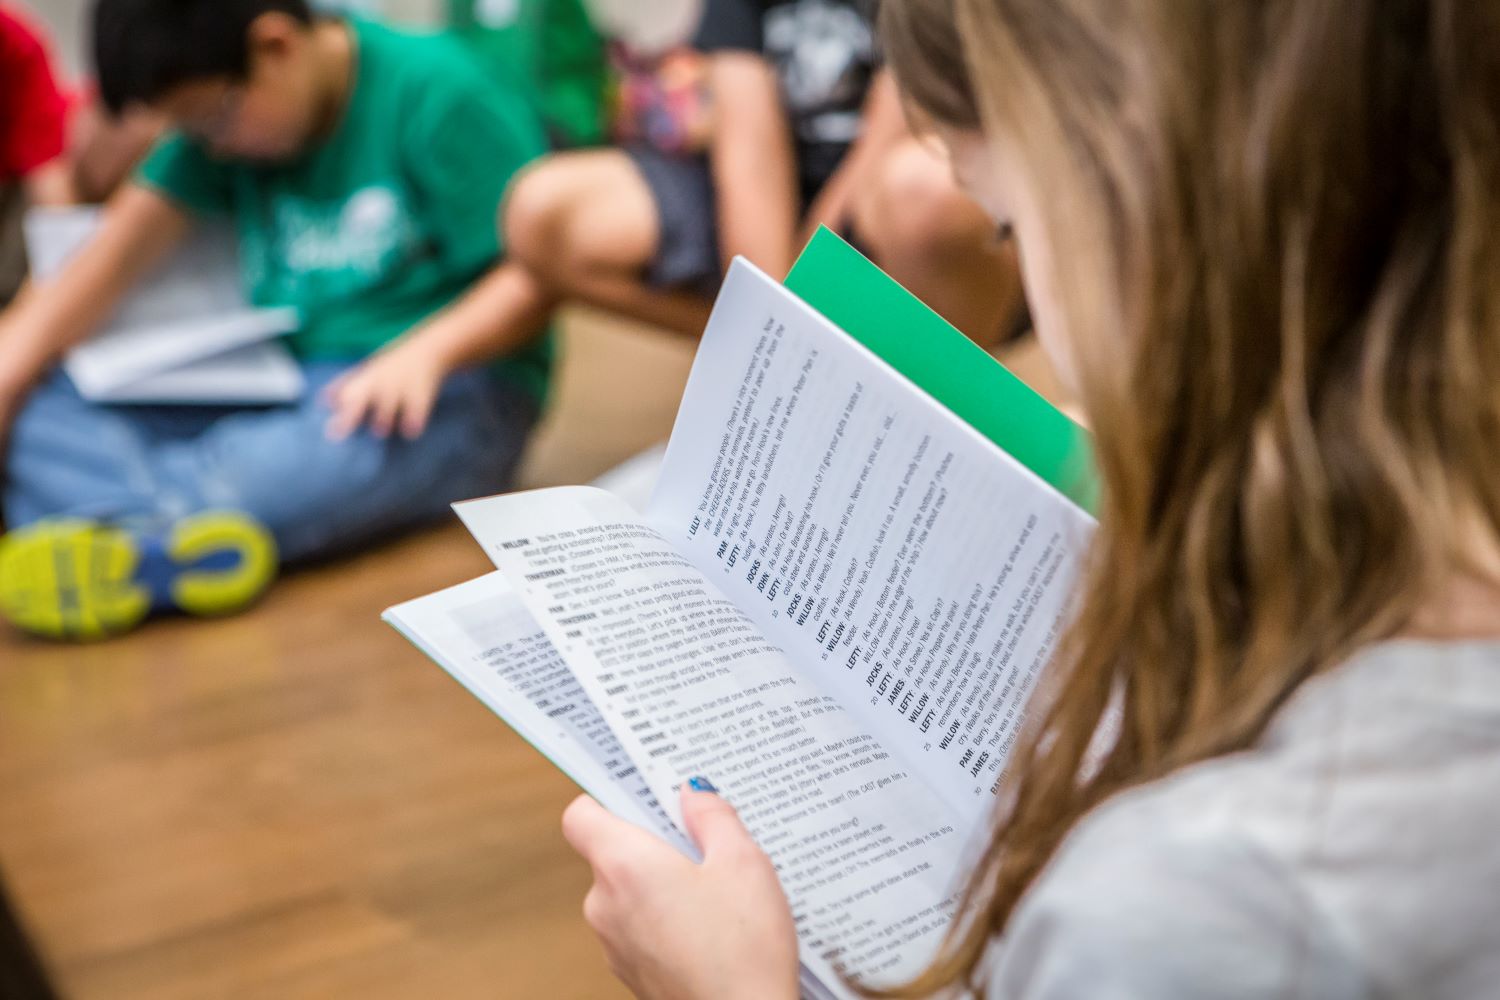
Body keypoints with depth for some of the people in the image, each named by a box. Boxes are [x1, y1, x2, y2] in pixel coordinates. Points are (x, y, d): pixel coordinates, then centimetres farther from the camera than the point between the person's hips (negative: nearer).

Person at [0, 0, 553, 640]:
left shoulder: (436, 93, -8)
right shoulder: (224, 109, 11)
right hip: (279, 383, 6)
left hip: (447, 390, -5)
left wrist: (428, 350, -26)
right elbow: (120, 250, 4)